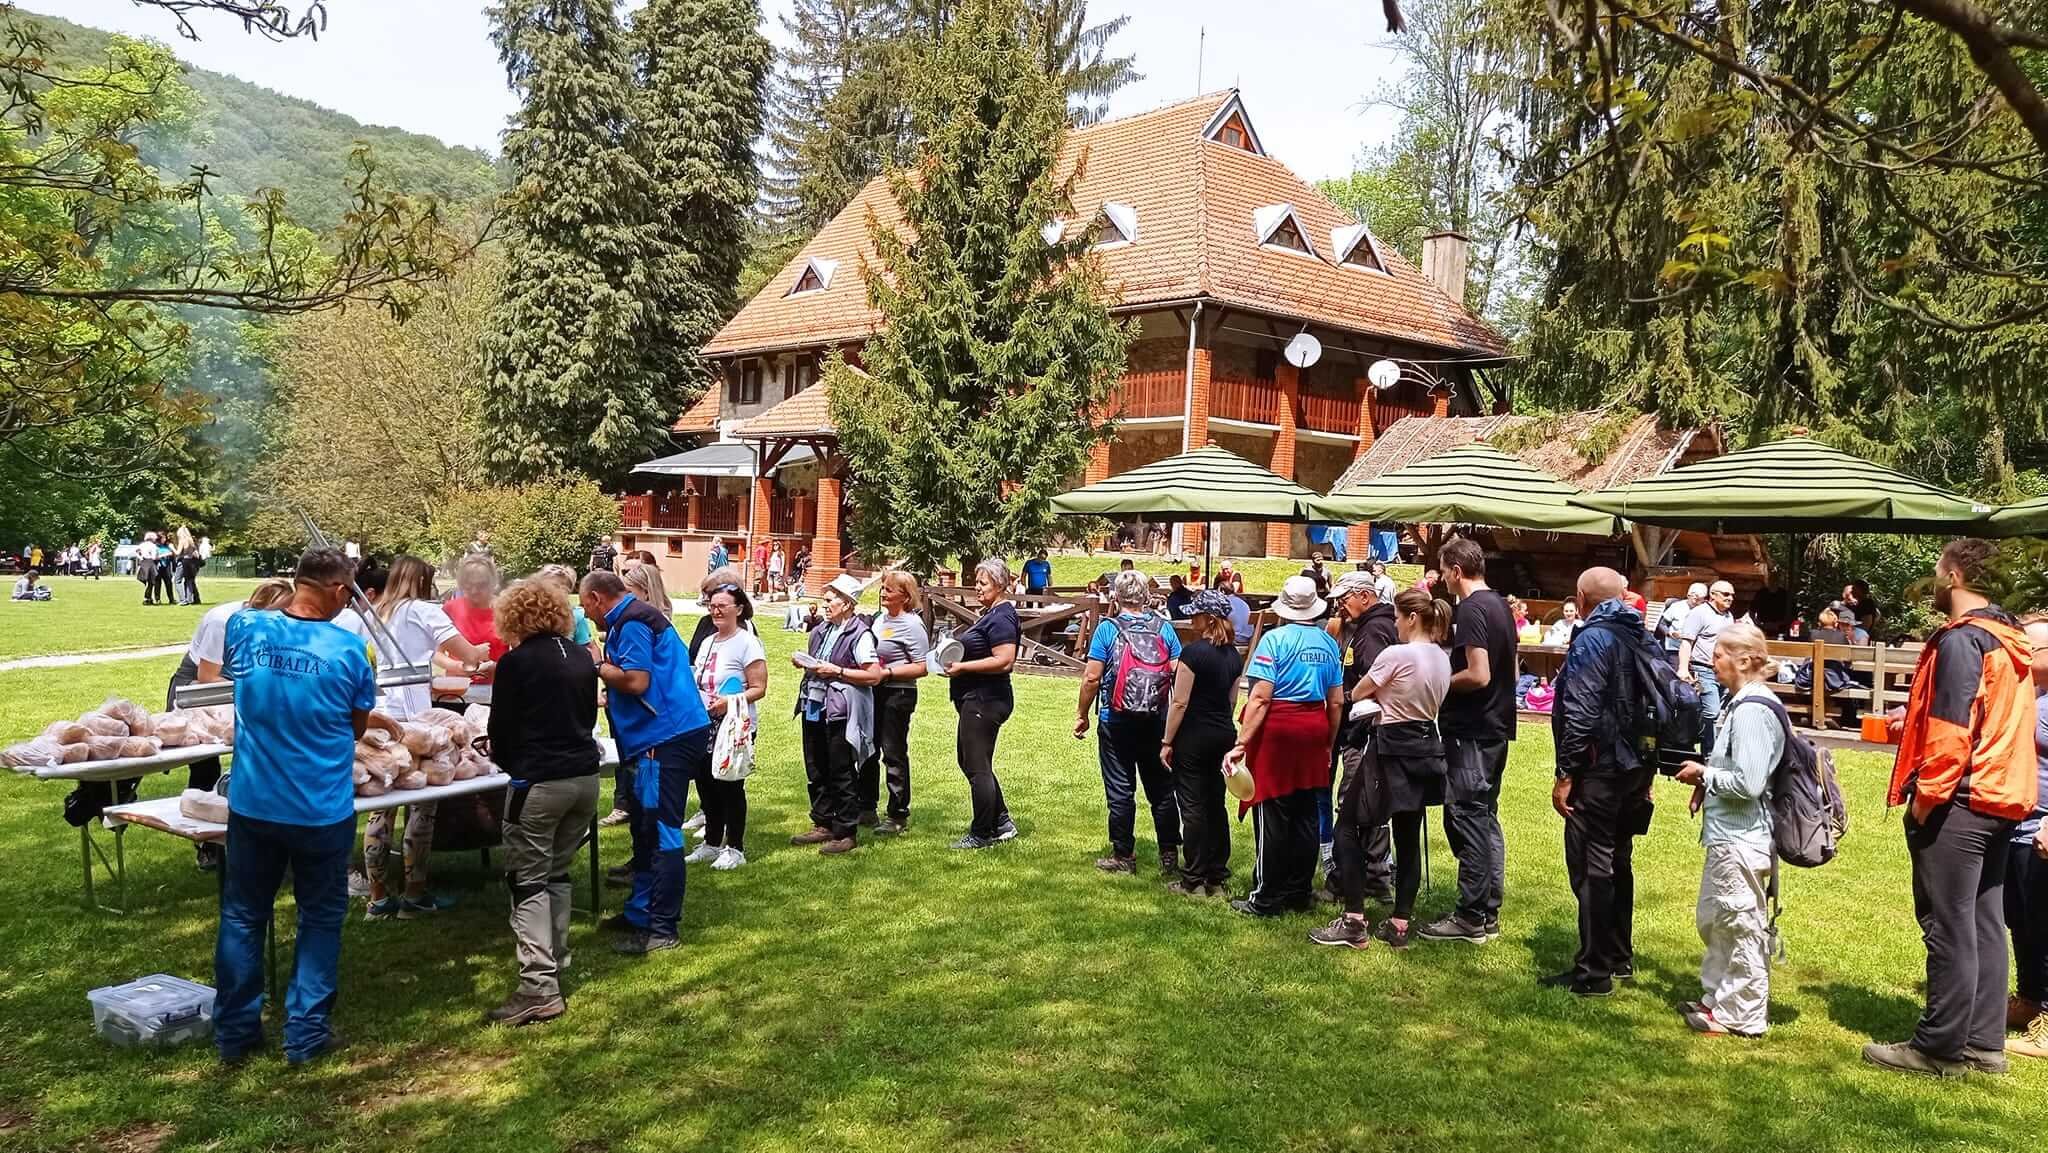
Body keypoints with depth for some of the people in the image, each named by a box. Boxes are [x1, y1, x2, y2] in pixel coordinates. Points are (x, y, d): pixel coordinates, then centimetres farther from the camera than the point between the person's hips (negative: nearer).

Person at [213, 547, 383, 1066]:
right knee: (320, 920, 13)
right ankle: (306, 1034, 20)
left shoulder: (245, 627, -8)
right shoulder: (347, 649, -13)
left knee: (242, 916, 17)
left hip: (252, 804, 3)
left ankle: (234, 1033, 27)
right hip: (322, 809, -2)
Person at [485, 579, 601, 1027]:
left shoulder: (516, 662, -8)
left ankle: (539, 988, -5)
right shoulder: (582, 656, 9)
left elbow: (501, 729, -2)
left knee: (529, 882, 0)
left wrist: (506, 759, 18)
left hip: (537, 783, -6)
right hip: (585, 775, 6)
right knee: (558, 872, 20)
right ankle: (555, 961, 26)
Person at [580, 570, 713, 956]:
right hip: (664, 736, 11)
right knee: (646, 829, 18)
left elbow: (635, 681, -20)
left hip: (667, 738, -11)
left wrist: (597, 666, -6)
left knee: (660, 832, -7)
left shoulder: (631, 623, -12)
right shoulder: (638, 617, 20)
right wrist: (605, 697, 21)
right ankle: (640, 913, 28)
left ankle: (662, 931, -3)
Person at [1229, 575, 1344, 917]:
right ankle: (1299, 892, 20)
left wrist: (1241, 743, -16)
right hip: (1314, 730, 6)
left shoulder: (1275, 639, -10)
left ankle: (1267, 898, 5)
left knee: (1272, 816, 0)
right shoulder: (1328, 643, 6)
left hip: (1278, 728, -5)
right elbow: (1337, 701, 10)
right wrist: (1329, 743, 21)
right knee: (1305, 815, 12)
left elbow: (1260, 697, -17)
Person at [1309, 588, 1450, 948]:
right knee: (1409, 837, 11)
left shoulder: (1395, 654, -17)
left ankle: (1354, 921, -1)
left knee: (1349, 827, 2)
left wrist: (1377, 693, 15)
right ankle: (1400, 924, 15)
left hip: (1391, 748, -8)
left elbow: (1357, 694, -5)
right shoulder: (1443, 659, 8)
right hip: (1425, 747, 8)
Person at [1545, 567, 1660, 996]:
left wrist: (1565, 774, -15)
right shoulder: (1643, 638, 11)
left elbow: (1581, 714, -20)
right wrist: (1648, 768, 20)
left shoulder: (1592, 640, -14)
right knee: (1618, 862, 18)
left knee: (1590, 868, -4)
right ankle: (1620, 957, 29)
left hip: (1599, 771, -9)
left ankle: (1593, 972, 0)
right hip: (1636, 768, 9)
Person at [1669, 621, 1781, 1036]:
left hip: (1741, 840, -10)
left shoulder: (1753, 710, -20)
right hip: (1729, 835, 10)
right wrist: (1708, 779, 7)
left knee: (1741, 926, 2)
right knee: (1713, 919, 19)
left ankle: (1741, 1016, 14)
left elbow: (1749, 782, -25)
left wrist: (1704, 774, -12)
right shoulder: (1744, 702, 11)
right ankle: (1718, 998, 32)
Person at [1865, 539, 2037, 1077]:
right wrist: (1917, 719, 19)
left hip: (1959, 804, -10)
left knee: (1948, 927, -3)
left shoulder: (1959, 641, -16)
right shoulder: (2009, 640, 13)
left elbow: (1953, 732, -21)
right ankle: (1983, 1043, 21)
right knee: (1984, 923, 13)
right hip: (2001, 800, 10)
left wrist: (1926, 797, -15)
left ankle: (1940, 1047, 5)